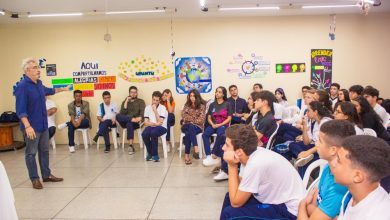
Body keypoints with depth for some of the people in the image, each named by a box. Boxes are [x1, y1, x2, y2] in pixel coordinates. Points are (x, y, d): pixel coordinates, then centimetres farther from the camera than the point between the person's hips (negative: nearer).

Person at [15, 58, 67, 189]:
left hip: (43, 124, 8)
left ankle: (46, 175, 25)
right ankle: (35, 179, 14)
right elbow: (20, 110, -21)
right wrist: (27, 126, -29)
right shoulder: (22, 86, -17)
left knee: (44, 151, 14)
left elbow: (48, 91, 32)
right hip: (31, 126, -8)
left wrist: (63, 89, 43)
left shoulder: (39, 83, 8)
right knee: (31, 153, 4)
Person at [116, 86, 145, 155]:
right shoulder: (124, 102, 19)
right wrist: (126, 101, -2)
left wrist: (140, 117, -25)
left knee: (129, 124, -39)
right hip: (125, 122, 2)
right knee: (118, 116, -30)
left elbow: (142, 112, -3)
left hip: (135, 122, -2)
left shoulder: (141, 101, 14)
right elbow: (122, 113, 2)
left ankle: (130, 146, -41)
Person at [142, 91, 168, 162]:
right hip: (151, 126, 3)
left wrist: (155, 110, -17)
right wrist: (154, 124, -16)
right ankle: (150, 153, -9)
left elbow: (160, 122, -13)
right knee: (144, 134, -29)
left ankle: (155, 154, -20)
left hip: (161, 127, -3)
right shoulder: (148, 107, 6)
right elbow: (146, 122, 2)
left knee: (153, 133, -35)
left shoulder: (162, 108, -4)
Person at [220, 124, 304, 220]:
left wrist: (232, 166, -19)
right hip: (278, 198, 8)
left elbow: (236, 202, -20)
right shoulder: (251, 154, -6)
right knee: (230, 196, 12)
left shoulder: (256, 164, -29)